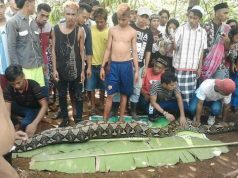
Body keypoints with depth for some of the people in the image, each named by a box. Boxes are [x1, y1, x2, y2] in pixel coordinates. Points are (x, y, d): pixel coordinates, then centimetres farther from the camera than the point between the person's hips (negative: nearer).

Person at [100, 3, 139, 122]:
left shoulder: (133, 32, 2)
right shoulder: (112, 30, 3)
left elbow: (134, 51, 4)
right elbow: (108, 49, 6)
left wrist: (136, 70, 1)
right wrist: (102, 67, 3)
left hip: (127, 65, 0)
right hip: (113, 65, 0)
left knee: (124, 94, 9)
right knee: (110, 94, 0)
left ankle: (121, 118, 22)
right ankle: (104, 120, 9)